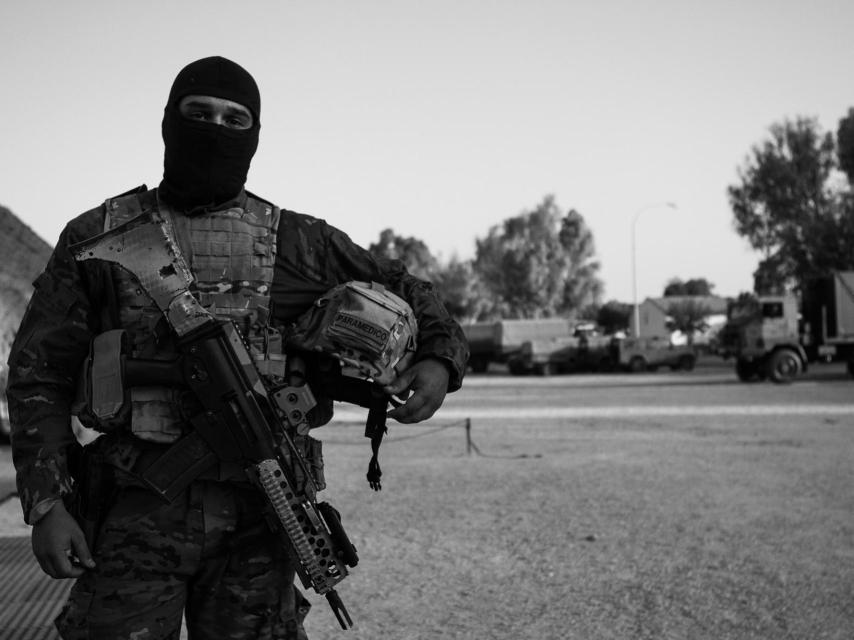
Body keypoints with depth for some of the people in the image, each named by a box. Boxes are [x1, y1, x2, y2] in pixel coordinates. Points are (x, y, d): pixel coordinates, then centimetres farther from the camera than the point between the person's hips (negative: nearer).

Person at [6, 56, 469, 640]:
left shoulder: (298, 242, 9)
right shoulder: (97, 237, 8)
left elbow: (404, 291, 19)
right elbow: (39, 374, 6)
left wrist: (440, 361, -2)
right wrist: (46, 504, -4)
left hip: (255, 516, 1)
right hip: (139, 511, 0)